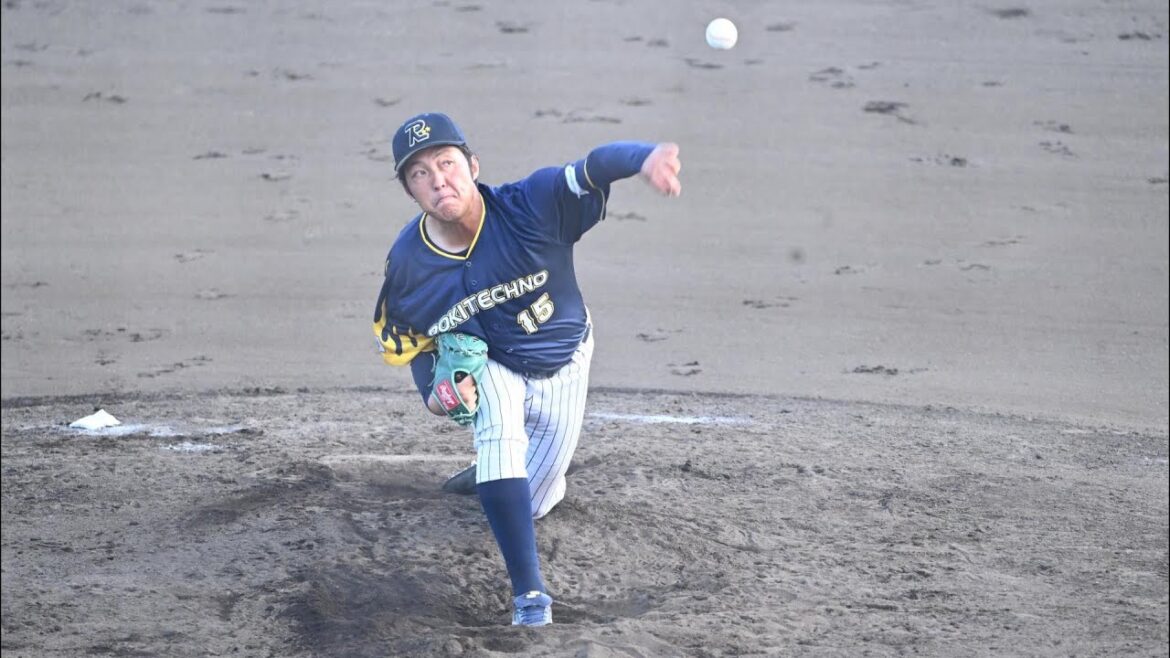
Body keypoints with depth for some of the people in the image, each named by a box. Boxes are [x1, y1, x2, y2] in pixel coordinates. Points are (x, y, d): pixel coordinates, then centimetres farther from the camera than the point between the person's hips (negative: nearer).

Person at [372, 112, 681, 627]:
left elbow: (595, 168, -50)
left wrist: (644, 157, -72)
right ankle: (528, 590, -29)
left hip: (562, 367, 0)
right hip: (487, 366, 0)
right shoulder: (407, 264, -23)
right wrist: (433, 391, -25)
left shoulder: (529, 206, -33)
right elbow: (409, 339, -6)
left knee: (528, 505, 9)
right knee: (497, 429, -33)